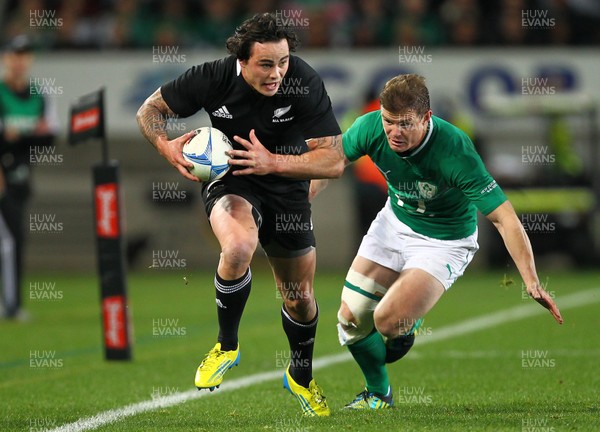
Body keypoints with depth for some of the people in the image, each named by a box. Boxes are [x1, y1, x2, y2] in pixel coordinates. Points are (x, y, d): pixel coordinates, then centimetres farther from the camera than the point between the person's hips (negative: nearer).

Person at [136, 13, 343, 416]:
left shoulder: (306, 84, -23)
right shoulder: (214, 78, -22)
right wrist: (167, 146, -27)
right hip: (229, 180, -1)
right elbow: (150, 109, -6)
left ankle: (301, 377, 42)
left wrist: (273, 162, -32)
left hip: (286, 188, 2)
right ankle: (226, 347, -11)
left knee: (299, 297, 11)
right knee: (239, 248, -35)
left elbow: (335, 160, -22)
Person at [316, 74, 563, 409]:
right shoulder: (371, 128, -22)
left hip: (445, 240, -5)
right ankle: (378, 395, 29)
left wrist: (532, 281, -40)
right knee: (351, 318, -1)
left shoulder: (455, 153, -35)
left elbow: (504, 216, -32)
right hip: (394, 222, 5)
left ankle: (410, 324, 16)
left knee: (388, 321, -24)